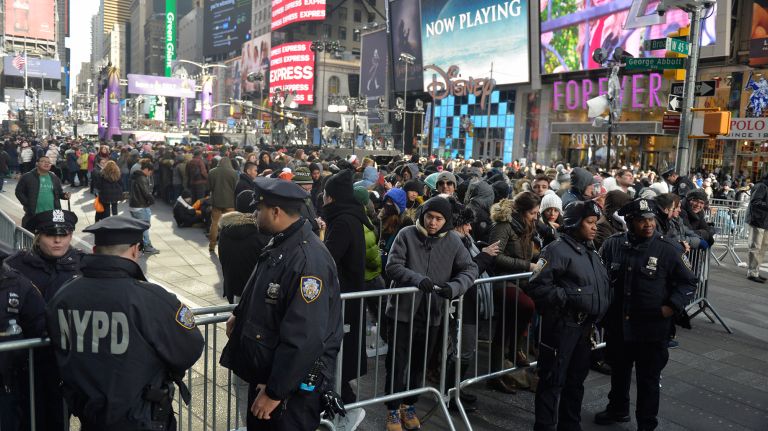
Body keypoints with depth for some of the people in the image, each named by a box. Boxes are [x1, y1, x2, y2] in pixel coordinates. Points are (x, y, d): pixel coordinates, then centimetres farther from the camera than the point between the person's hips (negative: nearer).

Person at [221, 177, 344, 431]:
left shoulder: (308, 259, -29)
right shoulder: (280, 243, 3)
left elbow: (303, 339, -30)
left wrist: (275, 391, -24)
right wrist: (240, 315, 17)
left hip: (293, 385, -9)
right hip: (263, 372, 9)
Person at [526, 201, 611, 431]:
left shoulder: (591, 252, 14)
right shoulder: (557, 249, -13)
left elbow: (601, 286, 24)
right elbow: (537, 286, -20)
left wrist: (596, 316, 13)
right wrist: (567, 298, -22)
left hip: (584, 326, 9)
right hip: (562, 325, -8)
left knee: (576, 379, 19)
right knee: (553, 380, -1)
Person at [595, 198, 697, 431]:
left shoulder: (669, 249, -12)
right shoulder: (612, 244, -4)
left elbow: (688, 282, -1)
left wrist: (672, 307, -13)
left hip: (652, 329, -3)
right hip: (617, 326, 3)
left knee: (649, 379, 10)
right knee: (619, 371, 24)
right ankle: (617, 409, 47)